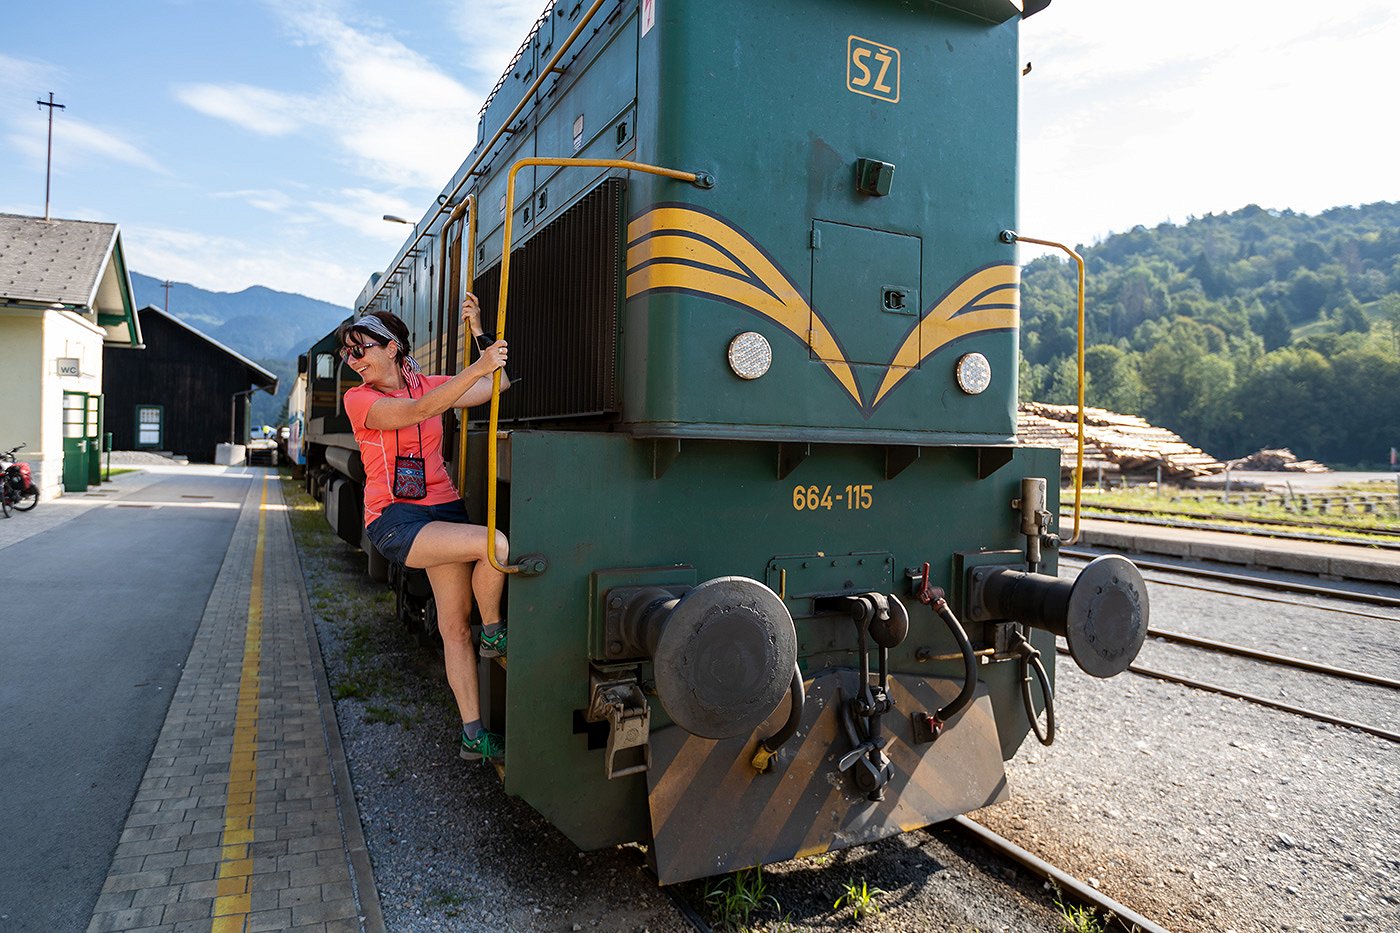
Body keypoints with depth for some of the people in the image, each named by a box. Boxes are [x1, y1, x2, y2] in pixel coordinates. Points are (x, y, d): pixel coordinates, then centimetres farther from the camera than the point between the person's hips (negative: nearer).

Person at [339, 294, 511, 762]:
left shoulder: (429, 385, 11)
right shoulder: (359, 399, -4)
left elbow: (498, 385, 8)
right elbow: (417, 411, -23)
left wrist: (478, 331, 2)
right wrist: (477, 368, -33)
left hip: (443, 511, 5)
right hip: (395, 521, -5)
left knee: (455, 625, 3)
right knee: (496, 545, -27)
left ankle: (473, 735, 11)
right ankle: (493, 633, 0)